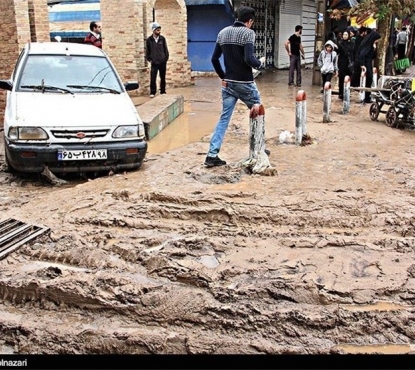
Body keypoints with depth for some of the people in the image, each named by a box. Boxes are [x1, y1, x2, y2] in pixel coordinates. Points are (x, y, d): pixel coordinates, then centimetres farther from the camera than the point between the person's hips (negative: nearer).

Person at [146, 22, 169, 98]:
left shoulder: (162, 38, 1)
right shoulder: (149, 40, -2)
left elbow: (166, 49, 6)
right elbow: (147, 51, 6)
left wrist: (166, 58, 1)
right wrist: (149, 59, 1)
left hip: (163, 62, 2)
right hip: (154, 63, -1)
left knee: (163, 78, 9)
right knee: (153, 78, -4)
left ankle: (163, 91, 19)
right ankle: (152, 92, 5)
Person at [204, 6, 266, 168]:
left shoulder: (223, 32, 8)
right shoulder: (248, 33, -12)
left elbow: (214, 58, 9)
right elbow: (249, 59, -22)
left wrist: (223, 77, 16)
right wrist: (261, 63, -3)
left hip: (228, 83, 5)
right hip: (245, 83, -5)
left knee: (224, 118, 6)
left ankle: (212, 155, -1)